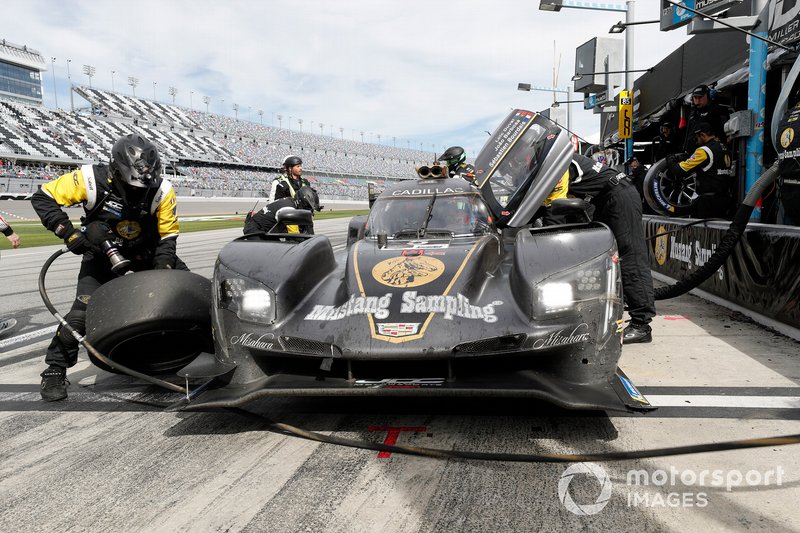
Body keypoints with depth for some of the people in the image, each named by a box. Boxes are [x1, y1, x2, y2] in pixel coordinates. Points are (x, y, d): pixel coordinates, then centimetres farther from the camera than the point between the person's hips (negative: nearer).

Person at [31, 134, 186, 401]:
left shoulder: (162, 190, -20)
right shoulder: (92, 179, -24)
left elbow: (168, 234, -10)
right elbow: (43, 197, -14)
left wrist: (162, 267, -23)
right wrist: (68, 233, -23)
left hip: (145, 253, 2)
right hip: (101, 254, -2)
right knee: (84, 311, -17)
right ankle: (55, 369, 1)